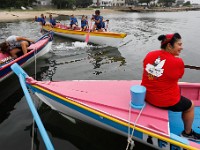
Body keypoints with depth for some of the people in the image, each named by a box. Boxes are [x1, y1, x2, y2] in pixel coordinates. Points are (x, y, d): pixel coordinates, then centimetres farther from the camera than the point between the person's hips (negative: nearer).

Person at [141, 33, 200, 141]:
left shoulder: (149, 55, -6)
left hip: (146, 96, 7)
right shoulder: (178, 62, -21)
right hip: (166, 101, -6)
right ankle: (187, 133, 42)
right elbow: (177, 78, -4)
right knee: (190, 106, 23)